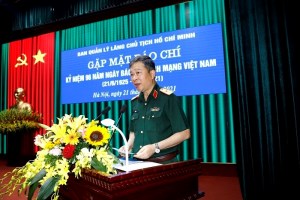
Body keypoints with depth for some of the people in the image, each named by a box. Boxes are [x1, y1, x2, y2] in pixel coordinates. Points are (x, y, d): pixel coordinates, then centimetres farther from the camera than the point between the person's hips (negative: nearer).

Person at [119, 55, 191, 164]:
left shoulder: (167, 98, -8)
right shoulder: (135, 102, 9)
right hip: (139, 162, 5)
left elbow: (184, 133, -9)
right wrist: (128, 146, 2)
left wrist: (155, 147, -16)